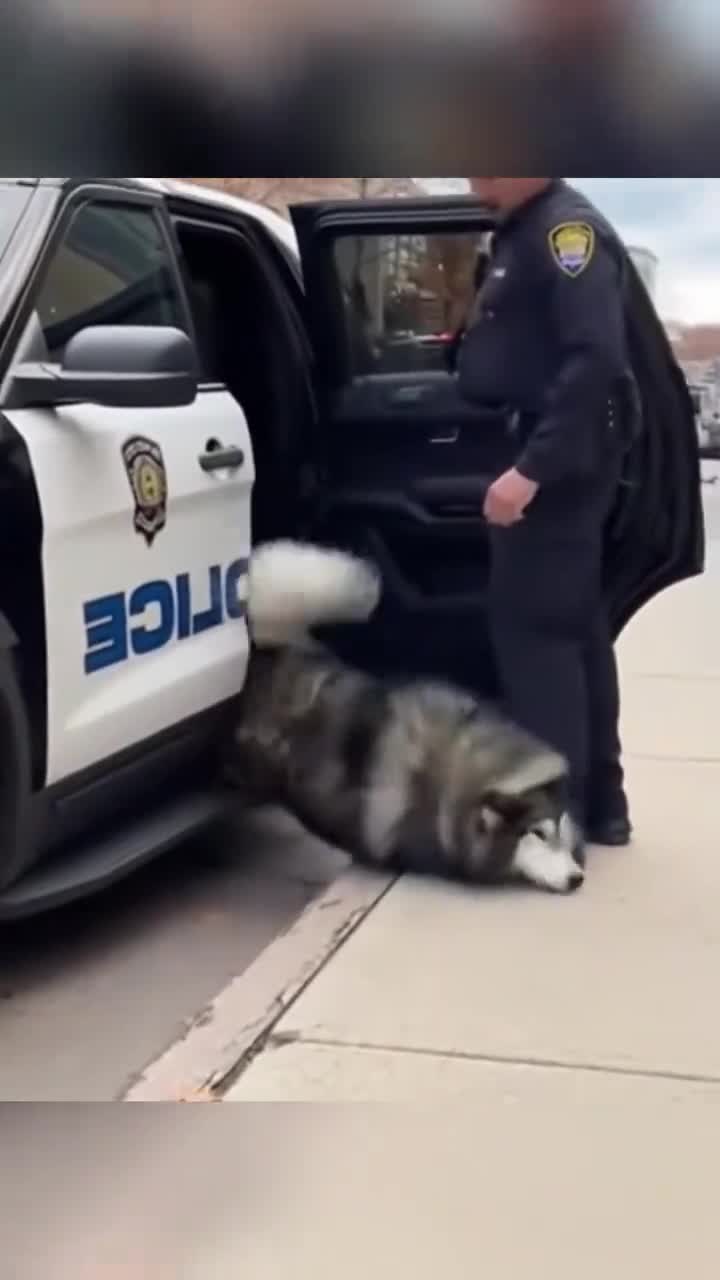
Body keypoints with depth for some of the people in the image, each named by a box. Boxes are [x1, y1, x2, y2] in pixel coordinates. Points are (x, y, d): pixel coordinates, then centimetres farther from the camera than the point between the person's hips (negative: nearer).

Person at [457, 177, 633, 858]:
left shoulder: (567, 226, -14)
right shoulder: (519, 234, 16)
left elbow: (595, 360, -25)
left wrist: (530, 469, -30)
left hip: (559, 460, -10)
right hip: (548, 456, 10)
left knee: (533, 625, -7)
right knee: (573, 626, 13)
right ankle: (596, 803, 23)